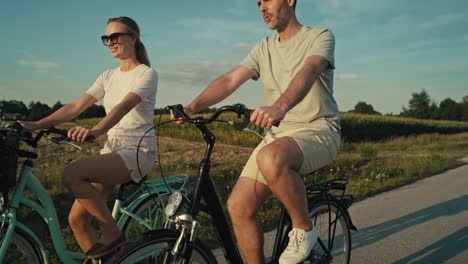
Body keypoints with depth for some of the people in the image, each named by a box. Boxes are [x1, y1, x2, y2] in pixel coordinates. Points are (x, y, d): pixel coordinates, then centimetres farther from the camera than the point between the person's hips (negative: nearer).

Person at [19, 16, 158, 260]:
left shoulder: (147, 74, -6)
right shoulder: (108, 76, 13)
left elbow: (124, 107, -25)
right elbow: (75, 107, 4)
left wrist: (94, 131, -42)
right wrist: (35, 125, -10)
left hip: (138, 151, -6)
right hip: (111, 151, 7)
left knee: (72, 174, -28)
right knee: (77, 218, -6)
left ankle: (112, 232, -12)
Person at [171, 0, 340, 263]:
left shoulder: (320, 36, -2)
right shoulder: (264, 48, 14)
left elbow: (308, 71, -24)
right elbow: (230, 80, 1)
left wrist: (279, 107, -45)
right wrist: (191, 108, -16)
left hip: (318, 131, -5)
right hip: (279, 133, 6)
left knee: (271, 158, -38)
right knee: (239, 206, -10)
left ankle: (304, 229, -13)